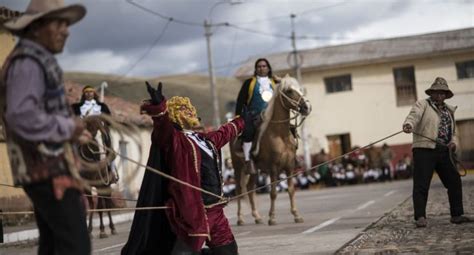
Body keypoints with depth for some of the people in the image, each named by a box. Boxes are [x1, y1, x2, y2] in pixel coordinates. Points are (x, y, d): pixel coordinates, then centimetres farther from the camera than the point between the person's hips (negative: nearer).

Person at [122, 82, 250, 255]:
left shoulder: (206, 140, 18)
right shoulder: (174, 140, -9)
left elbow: (224, 133, 39)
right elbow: (163, 128, -32)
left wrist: (241, 122, 56)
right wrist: (158, 108, -52)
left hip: (215, 211, 9)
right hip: (193, 212, -9)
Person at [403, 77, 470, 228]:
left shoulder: (449, 111, 21)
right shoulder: (422, 105, 3)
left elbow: (453, 132, 28)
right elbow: (414, 115, -18)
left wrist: (453, 142, 5)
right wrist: (408, 124, -42)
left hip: (443, 152, 6)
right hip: (424, 149, -6)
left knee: (454, 181, 5)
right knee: (421, 185, -10)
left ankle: (457, 215, 15)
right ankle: (420, 217, -10)